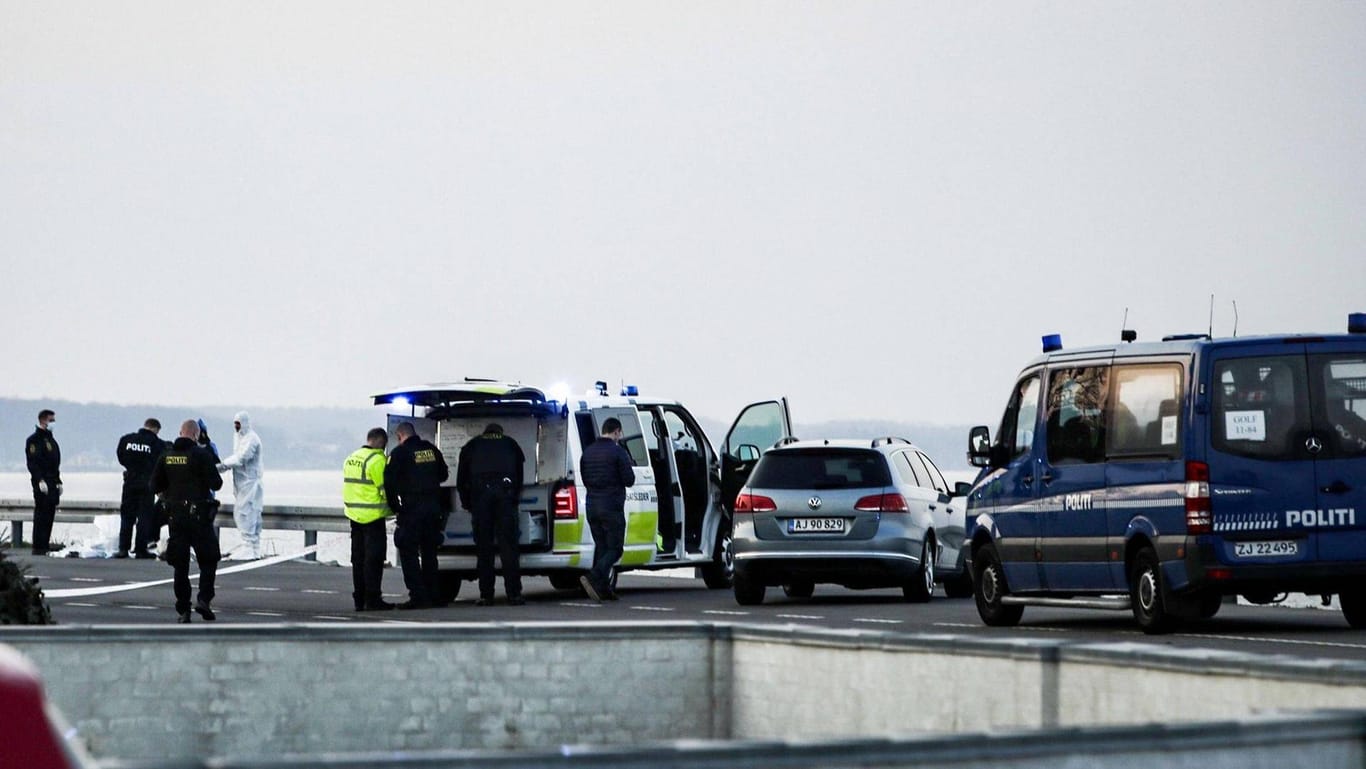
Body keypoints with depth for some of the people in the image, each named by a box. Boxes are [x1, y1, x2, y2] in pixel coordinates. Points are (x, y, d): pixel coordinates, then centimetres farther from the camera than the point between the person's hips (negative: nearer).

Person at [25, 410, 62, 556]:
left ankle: (44, 546, 11)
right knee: (41, 516, -9)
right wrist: (40, 481, -24)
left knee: (49, 516, 8)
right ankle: (38, 548, -8)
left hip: (52, 485, 9)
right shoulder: (35, 440, -8)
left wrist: (58, 482, 20)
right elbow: (33, 463, -16)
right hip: (42, 484, -9)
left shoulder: (51, 440, 20)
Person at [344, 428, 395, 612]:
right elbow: (385, 489, -14)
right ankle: (372, 599, -8)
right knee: (374, 558, -6)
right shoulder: (377, 460, -13)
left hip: (354, 514, 8)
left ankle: (359, 599, 14)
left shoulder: (351, 459, 13)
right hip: (373, 516, -8)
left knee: (358, 558, 11)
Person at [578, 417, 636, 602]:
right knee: (614, 548, -2)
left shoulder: (588, 452, 11)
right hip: (612, 507, -7)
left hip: (591, 505, 7)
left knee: (601, 547, 12)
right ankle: (593, 577, -23)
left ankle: (603, 589, 7)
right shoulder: (618, 452, -11)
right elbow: (629, 480, -10)